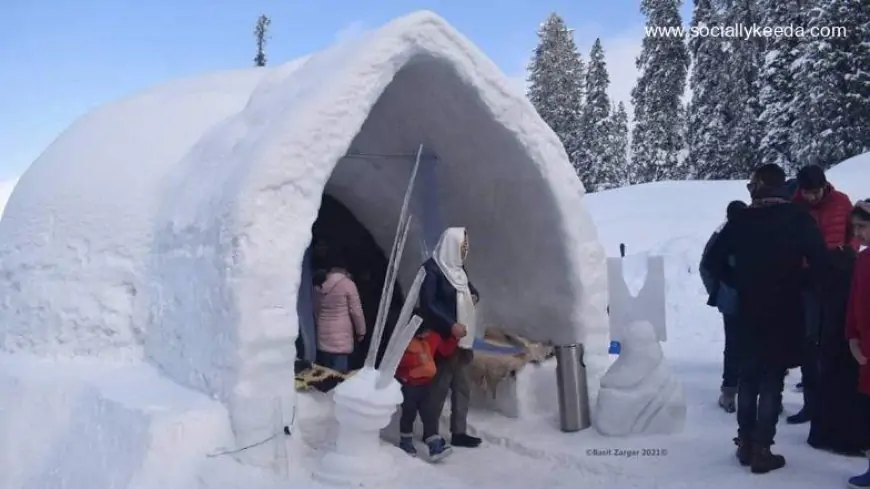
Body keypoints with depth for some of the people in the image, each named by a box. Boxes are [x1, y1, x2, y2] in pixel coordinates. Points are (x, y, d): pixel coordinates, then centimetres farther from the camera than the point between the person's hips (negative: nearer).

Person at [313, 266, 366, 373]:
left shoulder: (318, 286, 9)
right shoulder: (347, 284, -8)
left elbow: (316, 311, 16)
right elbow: (356, 311, -7)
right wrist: (361, 331, 3)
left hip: (323, 336, 6)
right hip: (341, 335, -6)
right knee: (339, 373, -6)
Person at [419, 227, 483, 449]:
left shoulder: (457, 268, 12)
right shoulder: (431, 268, -13)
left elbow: (470, 289, 28)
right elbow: (427, 304, -20)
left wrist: (474, 296, 4)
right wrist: (450, 325, -26)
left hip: (462, 336, 8)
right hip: (443, 337, -8)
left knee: (462, 386, 11)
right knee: (439, 386, -3)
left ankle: (459, 432, 19)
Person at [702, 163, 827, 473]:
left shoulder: (741, 222, 1)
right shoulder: (798, 220, -7)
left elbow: (713, 261, 0)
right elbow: (820, 261, -12)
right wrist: (798, 284, 5)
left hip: (749, 312, 3)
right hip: (785, 313, -3)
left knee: (748, 378, 15)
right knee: (772, 382, 2)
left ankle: (745, 443, 19)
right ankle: (761, 450, 2)